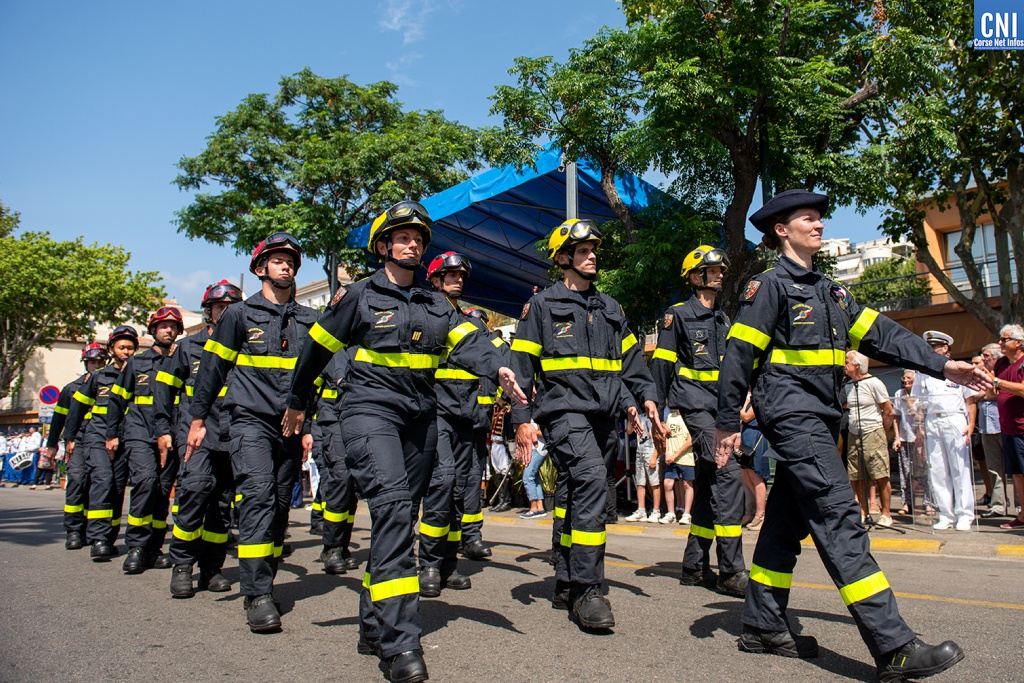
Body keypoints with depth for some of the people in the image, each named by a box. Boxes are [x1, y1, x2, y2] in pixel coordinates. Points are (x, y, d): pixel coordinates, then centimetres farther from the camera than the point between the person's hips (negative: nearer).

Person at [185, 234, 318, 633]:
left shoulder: (307, 320, 15)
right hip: (250, 420, -3)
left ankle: (263, 583, 18)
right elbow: (212, 368, 8)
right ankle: (257, 594, -15)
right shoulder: (240, 314, 7)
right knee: (258, 497, -17)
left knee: (280, 505, 5)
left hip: (290, 426, 4)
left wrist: (308, 426, 12)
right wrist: (198, 419, 5)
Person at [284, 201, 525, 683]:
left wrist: (498, 368, -22)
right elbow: (318, 349, 10)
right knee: (392, 505, -22)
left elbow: (467, 341, -2)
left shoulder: (435, 303, 15)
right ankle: (400, 641, -22)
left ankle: (374, 628, 22)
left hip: (421, 416, 5)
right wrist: (297, 403, 18)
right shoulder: (360, 296, 2)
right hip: (371, 409, -5)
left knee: (398, 517, 8)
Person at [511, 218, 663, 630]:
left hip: (607, 414, 6)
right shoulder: (542, 305, 6)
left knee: (585, 495, 9)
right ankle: (587, 589, -17)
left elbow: (631, 358, 22)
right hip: (565, 408, -6)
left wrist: (646, 398, 7)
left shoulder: (609, 308, 22)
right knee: (591, 478, -25)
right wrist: (522, 418, -6)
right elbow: (522, 364, 2)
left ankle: (567, 585, 21)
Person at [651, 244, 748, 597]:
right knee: (728, 472, -18)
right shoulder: (678, 314, -1)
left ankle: (694, 566, 17)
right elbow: (661, 364, -4)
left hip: (721, 406, 8)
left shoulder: (723, 319, 19)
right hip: (695, 403, -8)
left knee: (709, 483, 8)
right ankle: (731, 571, -13)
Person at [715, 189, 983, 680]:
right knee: (839, 518, -12)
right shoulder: (770, 285, -6)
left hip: (820, 418, 9)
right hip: (791, 413, -9)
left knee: (787, 520, 10)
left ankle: (762, 627, 19)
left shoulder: (830, 290, 20)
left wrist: (943, 366, 4)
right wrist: (727, 423, -11)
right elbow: (738, 355, -9)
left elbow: (880, 334, 14)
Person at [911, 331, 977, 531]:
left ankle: (965, 515, 5)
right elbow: (916, 404, 14)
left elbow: (971, 400, 3)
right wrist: (920, 428, 4)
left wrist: (971, 425, -9)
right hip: (931, 423, 3)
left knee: (960, 469, -2)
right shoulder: (922, 374, 14)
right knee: (937, 471, 3)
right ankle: (946, 515, 9)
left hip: (955, 420, -3)